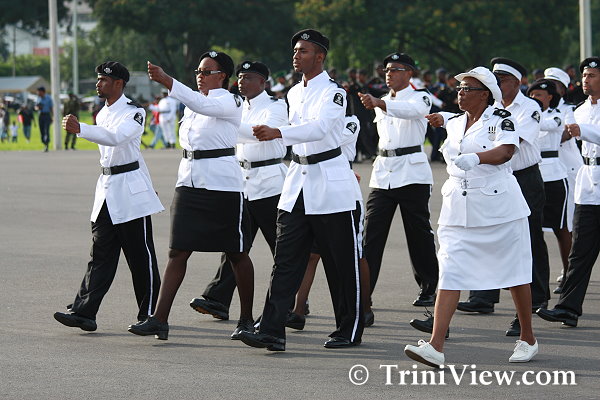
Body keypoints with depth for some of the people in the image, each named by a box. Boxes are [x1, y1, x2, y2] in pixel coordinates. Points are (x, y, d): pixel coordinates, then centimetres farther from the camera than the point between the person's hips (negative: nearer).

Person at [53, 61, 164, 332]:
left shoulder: (134, 112, -12)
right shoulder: (103, 114, 15)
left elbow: (115, 137, -30)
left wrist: (80, 129, -43)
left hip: (131, 191, -7)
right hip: (106, 188, 8)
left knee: (140, 254, -1)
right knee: (100, 253, 0)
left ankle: (148, 314, 9)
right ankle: (83, 312, -8)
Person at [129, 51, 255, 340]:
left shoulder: (229, 103, -8)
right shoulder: (192, 105, 15)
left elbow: (201, 104, -29)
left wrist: (166, 81, -40)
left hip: (223, 184, -6)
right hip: (190, 183, 6)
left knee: (236, 254, 5)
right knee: (177, 252, -3)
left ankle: (247, 319, 18)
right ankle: (159, 320, -9)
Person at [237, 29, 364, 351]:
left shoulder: (333, 93, -11)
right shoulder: (294, 93, 13)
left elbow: (318, 128, -29)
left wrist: (277, 133, -43)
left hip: (330, 185, -7)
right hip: (297, 182, 7)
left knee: (341, 263, 2)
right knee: (285, 260, -3)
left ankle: (349, 331, 14)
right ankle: (272, 331, -9)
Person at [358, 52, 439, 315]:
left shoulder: (420, 97, -2)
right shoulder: (383, 102, 20)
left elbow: (413, 110, -27)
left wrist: (379, 103, -41)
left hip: (412, 174, -5)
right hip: (383, 174, 5)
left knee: (419, 234, 0)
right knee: (371, 232, -5)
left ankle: (429, 289, 14)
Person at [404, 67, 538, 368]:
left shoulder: (501, 119, -7)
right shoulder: (453, 124, 12)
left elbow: (506, 151, -25)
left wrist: (475, 158, -40)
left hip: (498, 206, -5)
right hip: (458, 211, 5)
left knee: (514, 273, 6)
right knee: (449, 273, -8)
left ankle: (528, 339, 24)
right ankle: (435, 347, -17)